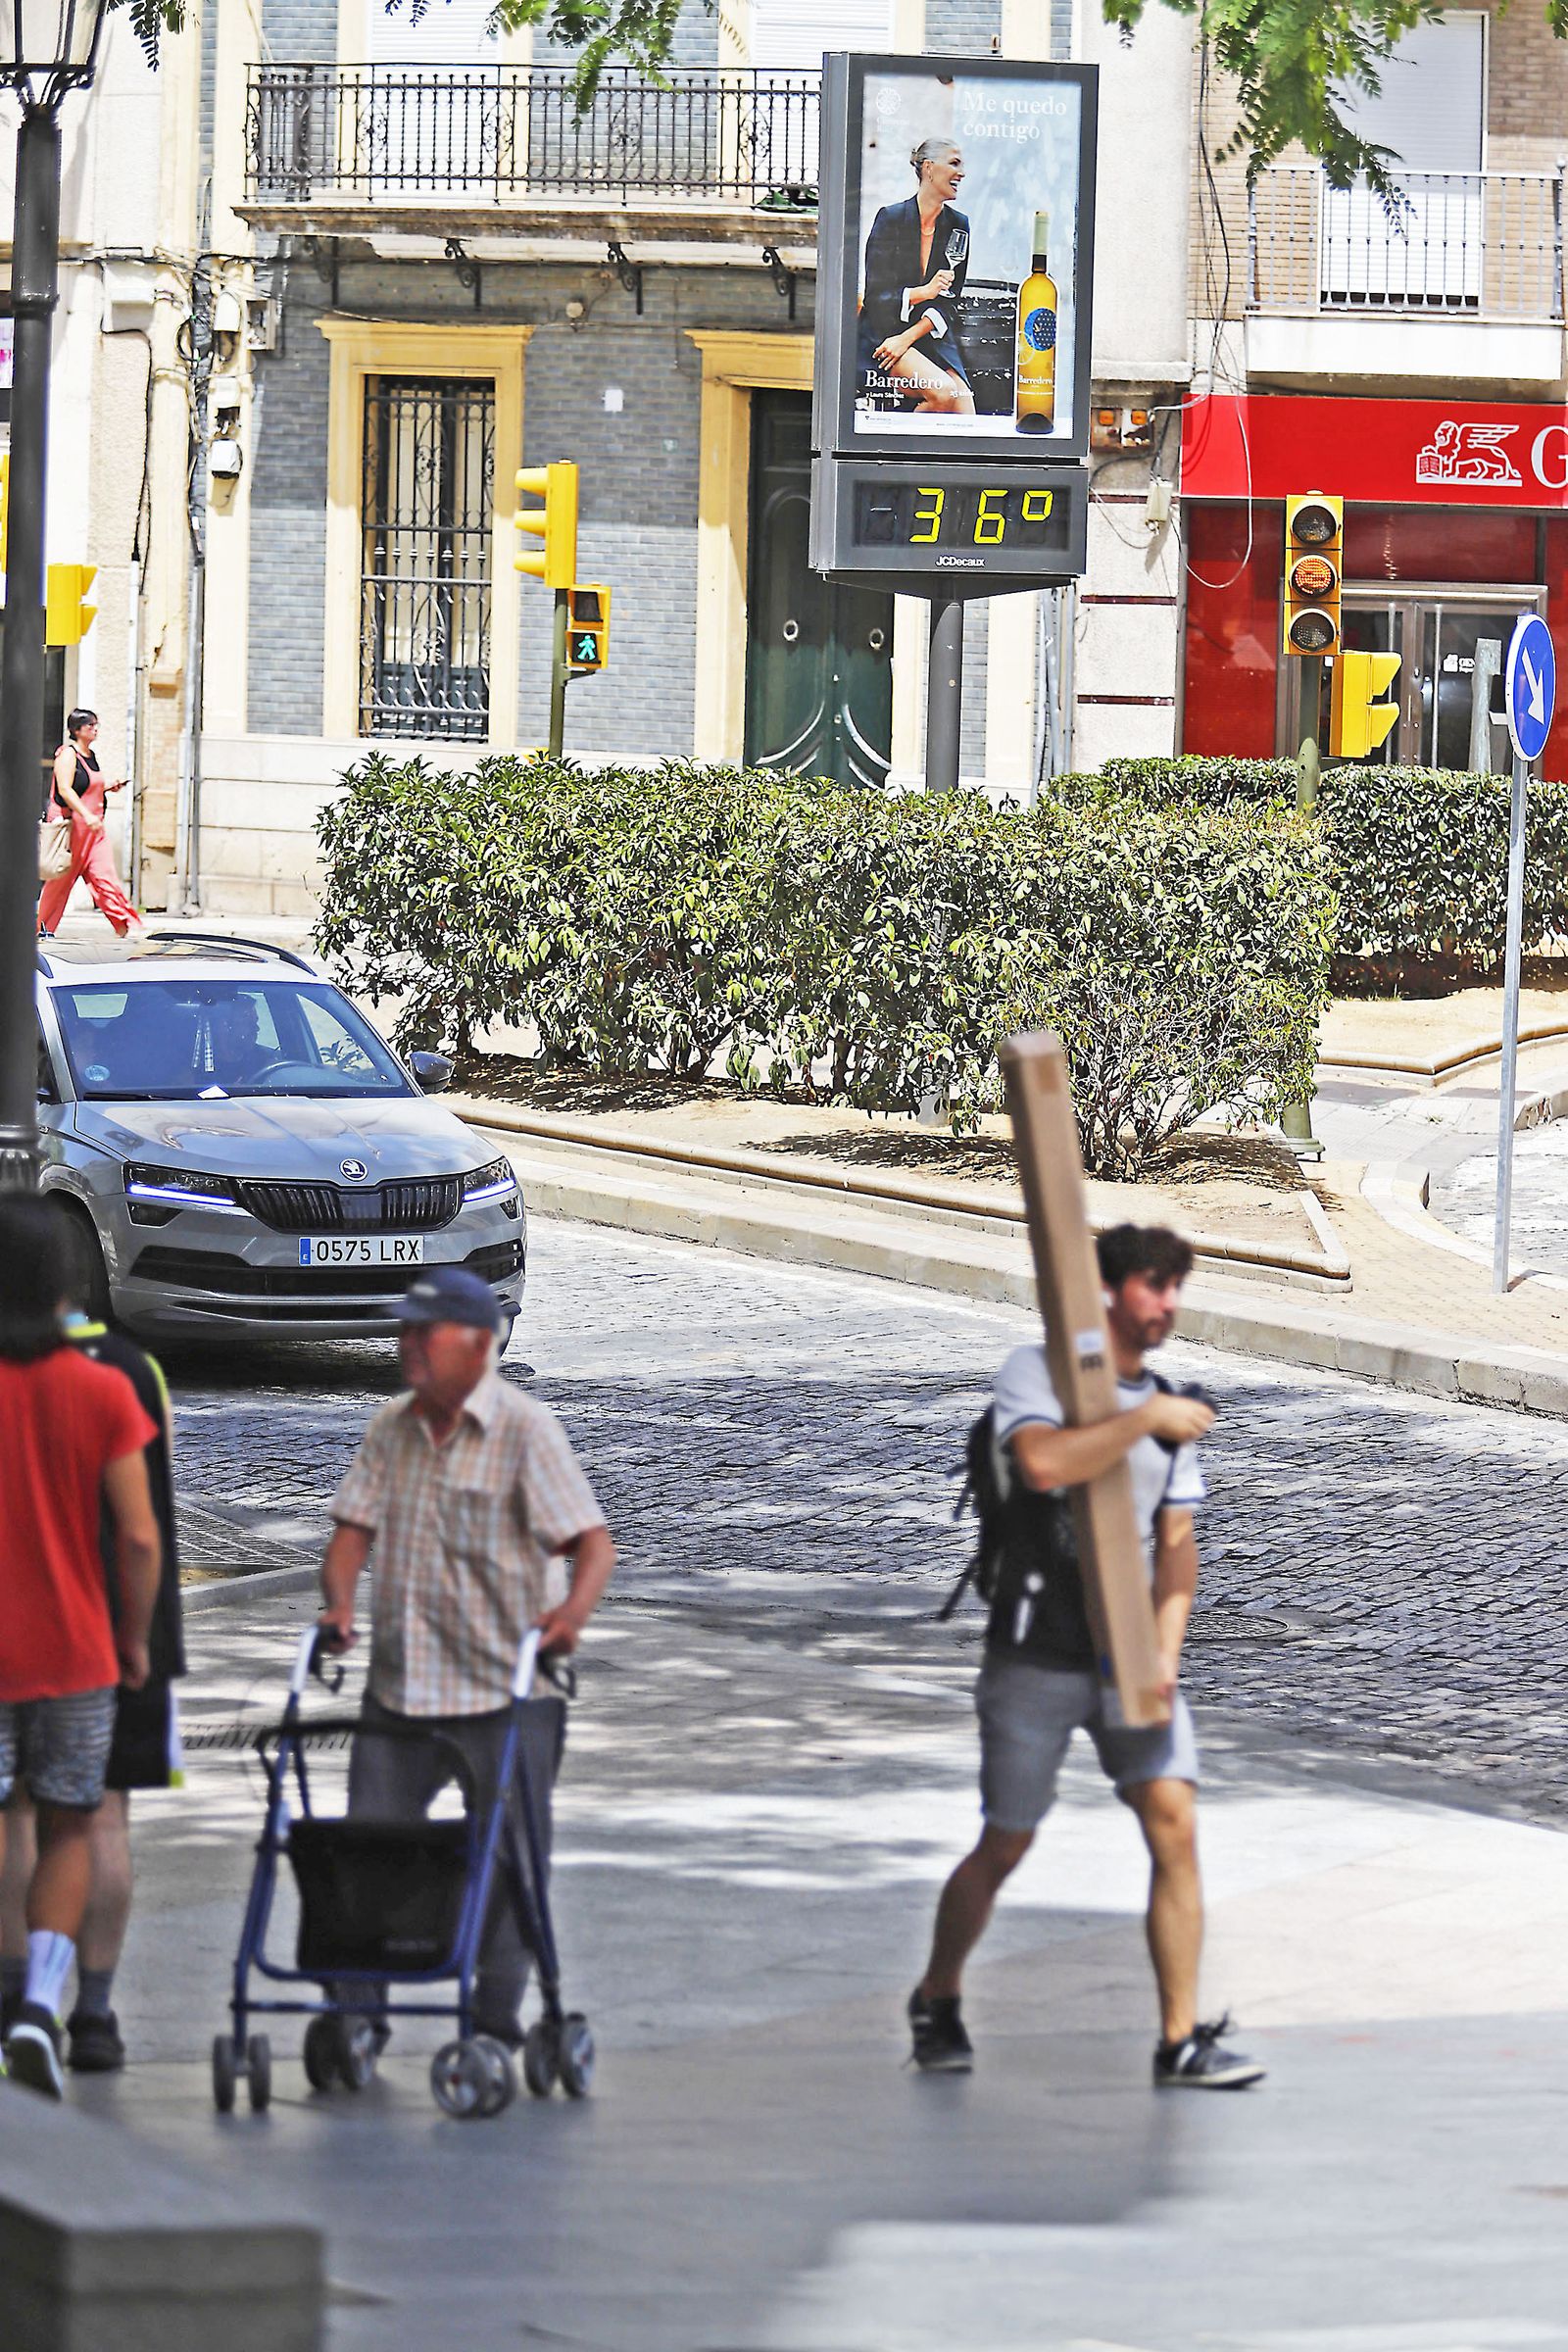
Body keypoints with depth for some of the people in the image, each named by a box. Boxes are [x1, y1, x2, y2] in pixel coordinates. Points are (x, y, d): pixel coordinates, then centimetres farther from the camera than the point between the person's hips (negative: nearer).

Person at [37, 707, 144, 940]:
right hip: (71, 823, -7)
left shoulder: (91, 756, 16)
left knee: (105, 876, -2)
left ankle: (128, 926, -10)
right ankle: (44, 928, 12)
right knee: (62, 878, 1)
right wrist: (87, 815, -30)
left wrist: (109, 788, 11)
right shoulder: (68, 755, -10)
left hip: (93, 826, 7)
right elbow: (65, 790, -21)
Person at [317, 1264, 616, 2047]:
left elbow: (592, 1541, -12)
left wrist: (572, 1611, -31)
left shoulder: (524, 1430, -8)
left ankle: (497, 2014, 11)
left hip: (503, 1689, -5)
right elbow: (355, 1527, 10)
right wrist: (339, 1604, -10)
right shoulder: (390, 1429, 9)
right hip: (398, 1683, 5)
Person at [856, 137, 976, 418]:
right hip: (885, 332, -4)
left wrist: (909, 337, -12)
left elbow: (950, 301, 5)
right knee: (945, 393, -30)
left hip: (933, 337, 4)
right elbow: (875, 297, -8)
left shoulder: (958, 226, 8)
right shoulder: (891, 218, -4)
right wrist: (923, 292, -26)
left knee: (965, 414, -21)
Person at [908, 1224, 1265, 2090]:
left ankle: (1181, 2041, -10)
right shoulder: (1035, 1371, -8)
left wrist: (1165, 1651, -4)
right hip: (1035, 1658, -4)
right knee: (1005, 1848, 4)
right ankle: (936, 2001, 30)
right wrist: (1145, 1421, -23)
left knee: (1174, 1824, -11)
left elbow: (1175, 1542, 10)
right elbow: (1043, 1465, -29)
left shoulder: (1170, 1409, 10)